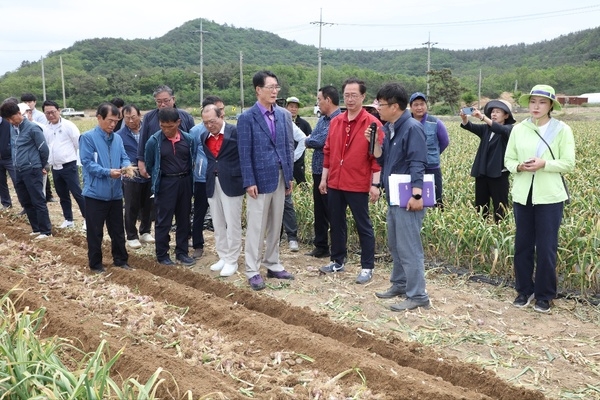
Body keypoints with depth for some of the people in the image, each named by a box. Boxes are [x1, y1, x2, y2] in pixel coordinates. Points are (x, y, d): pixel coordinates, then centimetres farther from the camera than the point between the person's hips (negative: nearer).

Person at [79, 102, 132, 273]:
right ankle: (95, 264, 19)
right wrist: (108, 172, -24)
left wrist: (127, 166, -15)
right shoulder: (88, 137, -9)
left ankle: (120, 259, 28)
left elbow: (124, 158, 8)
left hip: (115, 192, 5)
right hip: (95, 193, -5)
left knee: (118, 230, 15)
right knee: (95, 231, 6)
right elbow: (87, 163, -15)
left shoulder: (117, 138, 7)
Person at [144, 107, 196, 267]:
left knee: (184, 219, 11)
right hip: (165, 184, -3)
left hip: (185, 182, 3)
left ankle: (182, 252, 24)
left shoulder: (188, 139, -3)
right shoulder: (154, 141, -9)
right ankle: (162, 255, 15)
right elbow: (149, 164, 4)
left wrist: (188, 179, 11)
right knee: (163, 220, 3)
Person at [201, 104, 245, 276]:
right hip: (212, 185, 6)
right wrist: (207, 180, 3)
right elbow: (205, 158, 13)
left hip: (231, 183, -6)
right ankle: (223, 257, 25)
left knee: (232, 224, 1)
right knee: (218, 224, 13)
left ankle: (232, 260, 11)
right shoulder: (204, 136, 10)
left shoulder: (235, 132, -8)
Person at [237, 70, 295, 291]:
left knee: (276, 225, 13)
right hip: (260, 178, -5)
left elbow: (289, 147, 10)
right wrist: (249, 182, -13)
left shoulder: (284, 115, 7)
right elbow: (245, 153, -9)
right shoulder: (247, 118, -7)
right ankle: (252, 271, 10)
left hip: (280, 177, 5)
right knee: (256, 227, 1)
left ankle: (273, 265, 25)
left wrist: (290, 176, 8)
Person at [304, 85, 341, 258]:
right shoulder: (322, 119, 13)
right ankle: (321, 246, 26)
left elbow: (320, 141, -23)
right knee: (319, 211, 15)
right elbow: (312, 139, 8)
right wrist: (311, 141, -13)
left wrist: (307, 140, -4)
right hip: (318, 171, 9)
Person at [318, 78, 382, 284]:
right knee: (336, 224, 15)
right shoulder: (335, 122, 9)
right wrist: (324, 178, 11)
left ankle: (367, 267, 13)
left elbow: (378, 156, -10)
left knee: (363, 226, 4)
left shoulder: (372, 123, -8)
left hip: (358, 185, -6)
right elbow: (328, 152, 14)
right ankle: (337, 261, 29)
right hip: (334, 184, 6)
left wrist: (375, 184, -14)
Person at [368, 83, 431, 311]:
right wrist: (375, 142, 0)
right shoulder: (388, 128, 11)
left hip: (408, 198, -10)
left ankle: (417, 296, 0)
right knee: (395, 245, 18)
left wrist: (416, 194, -26)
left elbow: (417, 164, -21)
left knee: (409, 248, -7)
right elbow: (382, 160, 15)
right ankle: (399, 284, 31)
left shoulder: (412, 128, -15)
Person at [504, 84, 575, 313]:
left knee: (546, 248, 2)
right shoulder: (518, 130, 6)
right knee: (522, 245, 9)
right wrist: (520, 166, -14)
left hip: (550, 197, -3)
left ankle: (544, 295, 16)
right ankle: (524, 290, 25)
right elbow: (508, 160, 7)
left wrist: (543, 164, -20)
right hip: (522, 195, 3)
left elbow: (568, 163, -5)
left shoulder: (562, 130, -2)